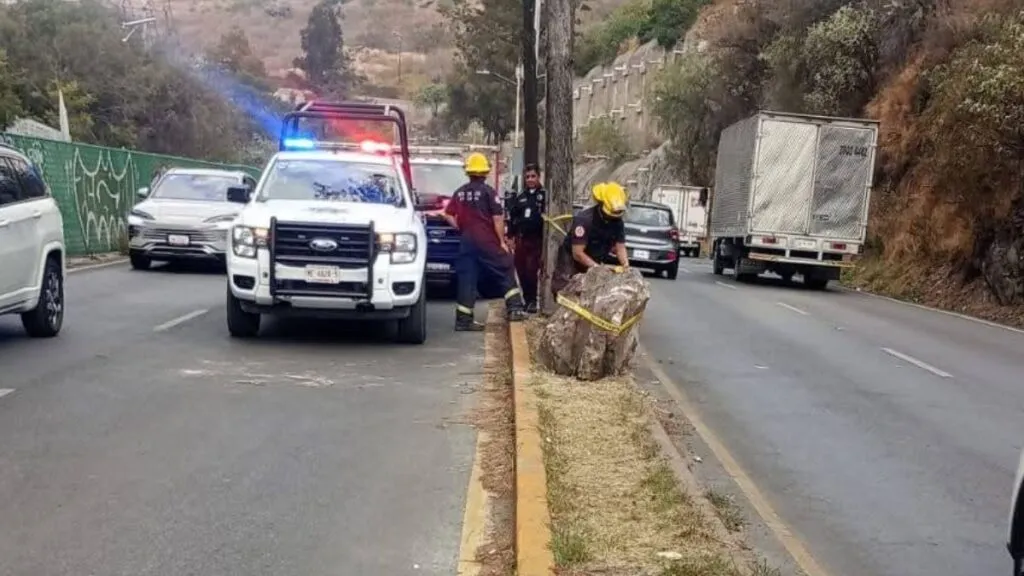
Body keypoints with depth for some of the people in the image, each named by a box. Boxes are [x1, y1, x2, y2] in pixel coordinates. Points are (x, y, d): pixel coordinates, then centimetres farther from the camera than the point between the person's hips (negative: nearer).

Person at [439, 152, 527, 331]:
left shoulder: (460, 192, 8)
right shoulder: (488, 192, -8)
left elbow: (447, 215, 10)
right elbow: (498, 219, -11)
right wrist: (502, 241, -4)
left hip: (466, 241, 5)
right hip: (487, 241, -5)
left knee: (466, 278, 5)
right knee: (506, 271, 7)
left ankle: (463, 320, 4)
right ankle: (514, 308, 0)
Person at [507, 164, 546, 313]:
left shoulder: (544, 195, 0)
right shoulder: (519, 196, 15)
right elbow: (511, 218, 17)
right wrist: (511, 237, 12)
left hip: (536, 239, -5)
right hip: (520, 239, 5)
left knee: (531, 271, -11)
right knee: (521, 271, 5)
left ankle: (532, 301, -2)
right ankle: (527, 300, 16)